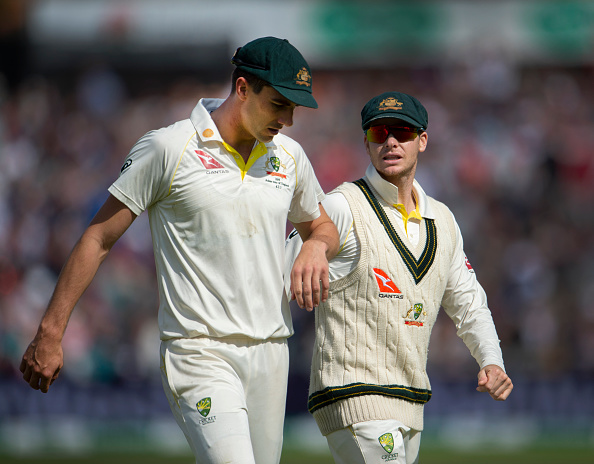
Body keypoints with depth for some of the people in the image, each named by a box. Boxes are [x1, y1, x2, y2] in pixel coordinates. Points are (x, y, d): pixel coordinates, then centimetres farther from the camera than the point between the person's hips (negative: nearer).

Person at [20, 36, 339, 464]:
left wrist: (316, 247, 2)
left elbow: (322, 226, 28)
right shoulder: (167, 149, -6)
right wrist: (50, 334, -4)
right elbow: (98, 239, -2)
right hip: (200, 353, -6)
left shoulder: (290, 156, 10)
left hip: (270, 353, 6)